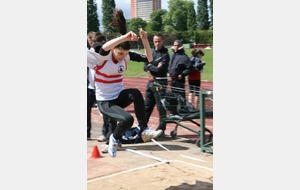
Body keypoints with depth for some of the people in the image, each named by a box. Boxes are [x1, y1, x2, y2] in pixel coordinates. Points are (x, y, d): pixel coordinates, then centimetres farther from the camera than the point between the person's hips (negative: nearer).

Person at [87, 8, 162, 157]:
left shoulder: (127, 55, -4)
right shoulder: (102, 57, -19)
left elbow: (149, 59, -7)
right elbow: (105, 47, -43)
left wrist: (144, 39, -20)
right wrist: (124, 37, -54)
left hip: (119, 96, 4)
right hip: (105, 102, -4)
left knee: (136, 93, -30)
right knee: (128, 119, -27)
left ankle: (144, 130, -22)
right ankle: (114, 139, 6)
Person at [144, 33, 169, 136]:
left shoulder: (165, 55, -8)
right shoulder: (151, 52, 12)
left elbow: (159, 70, -17)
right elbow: (145, 66, 5)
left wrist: (150, 66, -4)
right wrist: (154, 68, -11)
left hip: (160, 83, -7)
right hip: (151, 81, 7)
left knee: (161, 107, -3)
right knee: (147, 105, 14)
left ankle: (161, 129, 4)